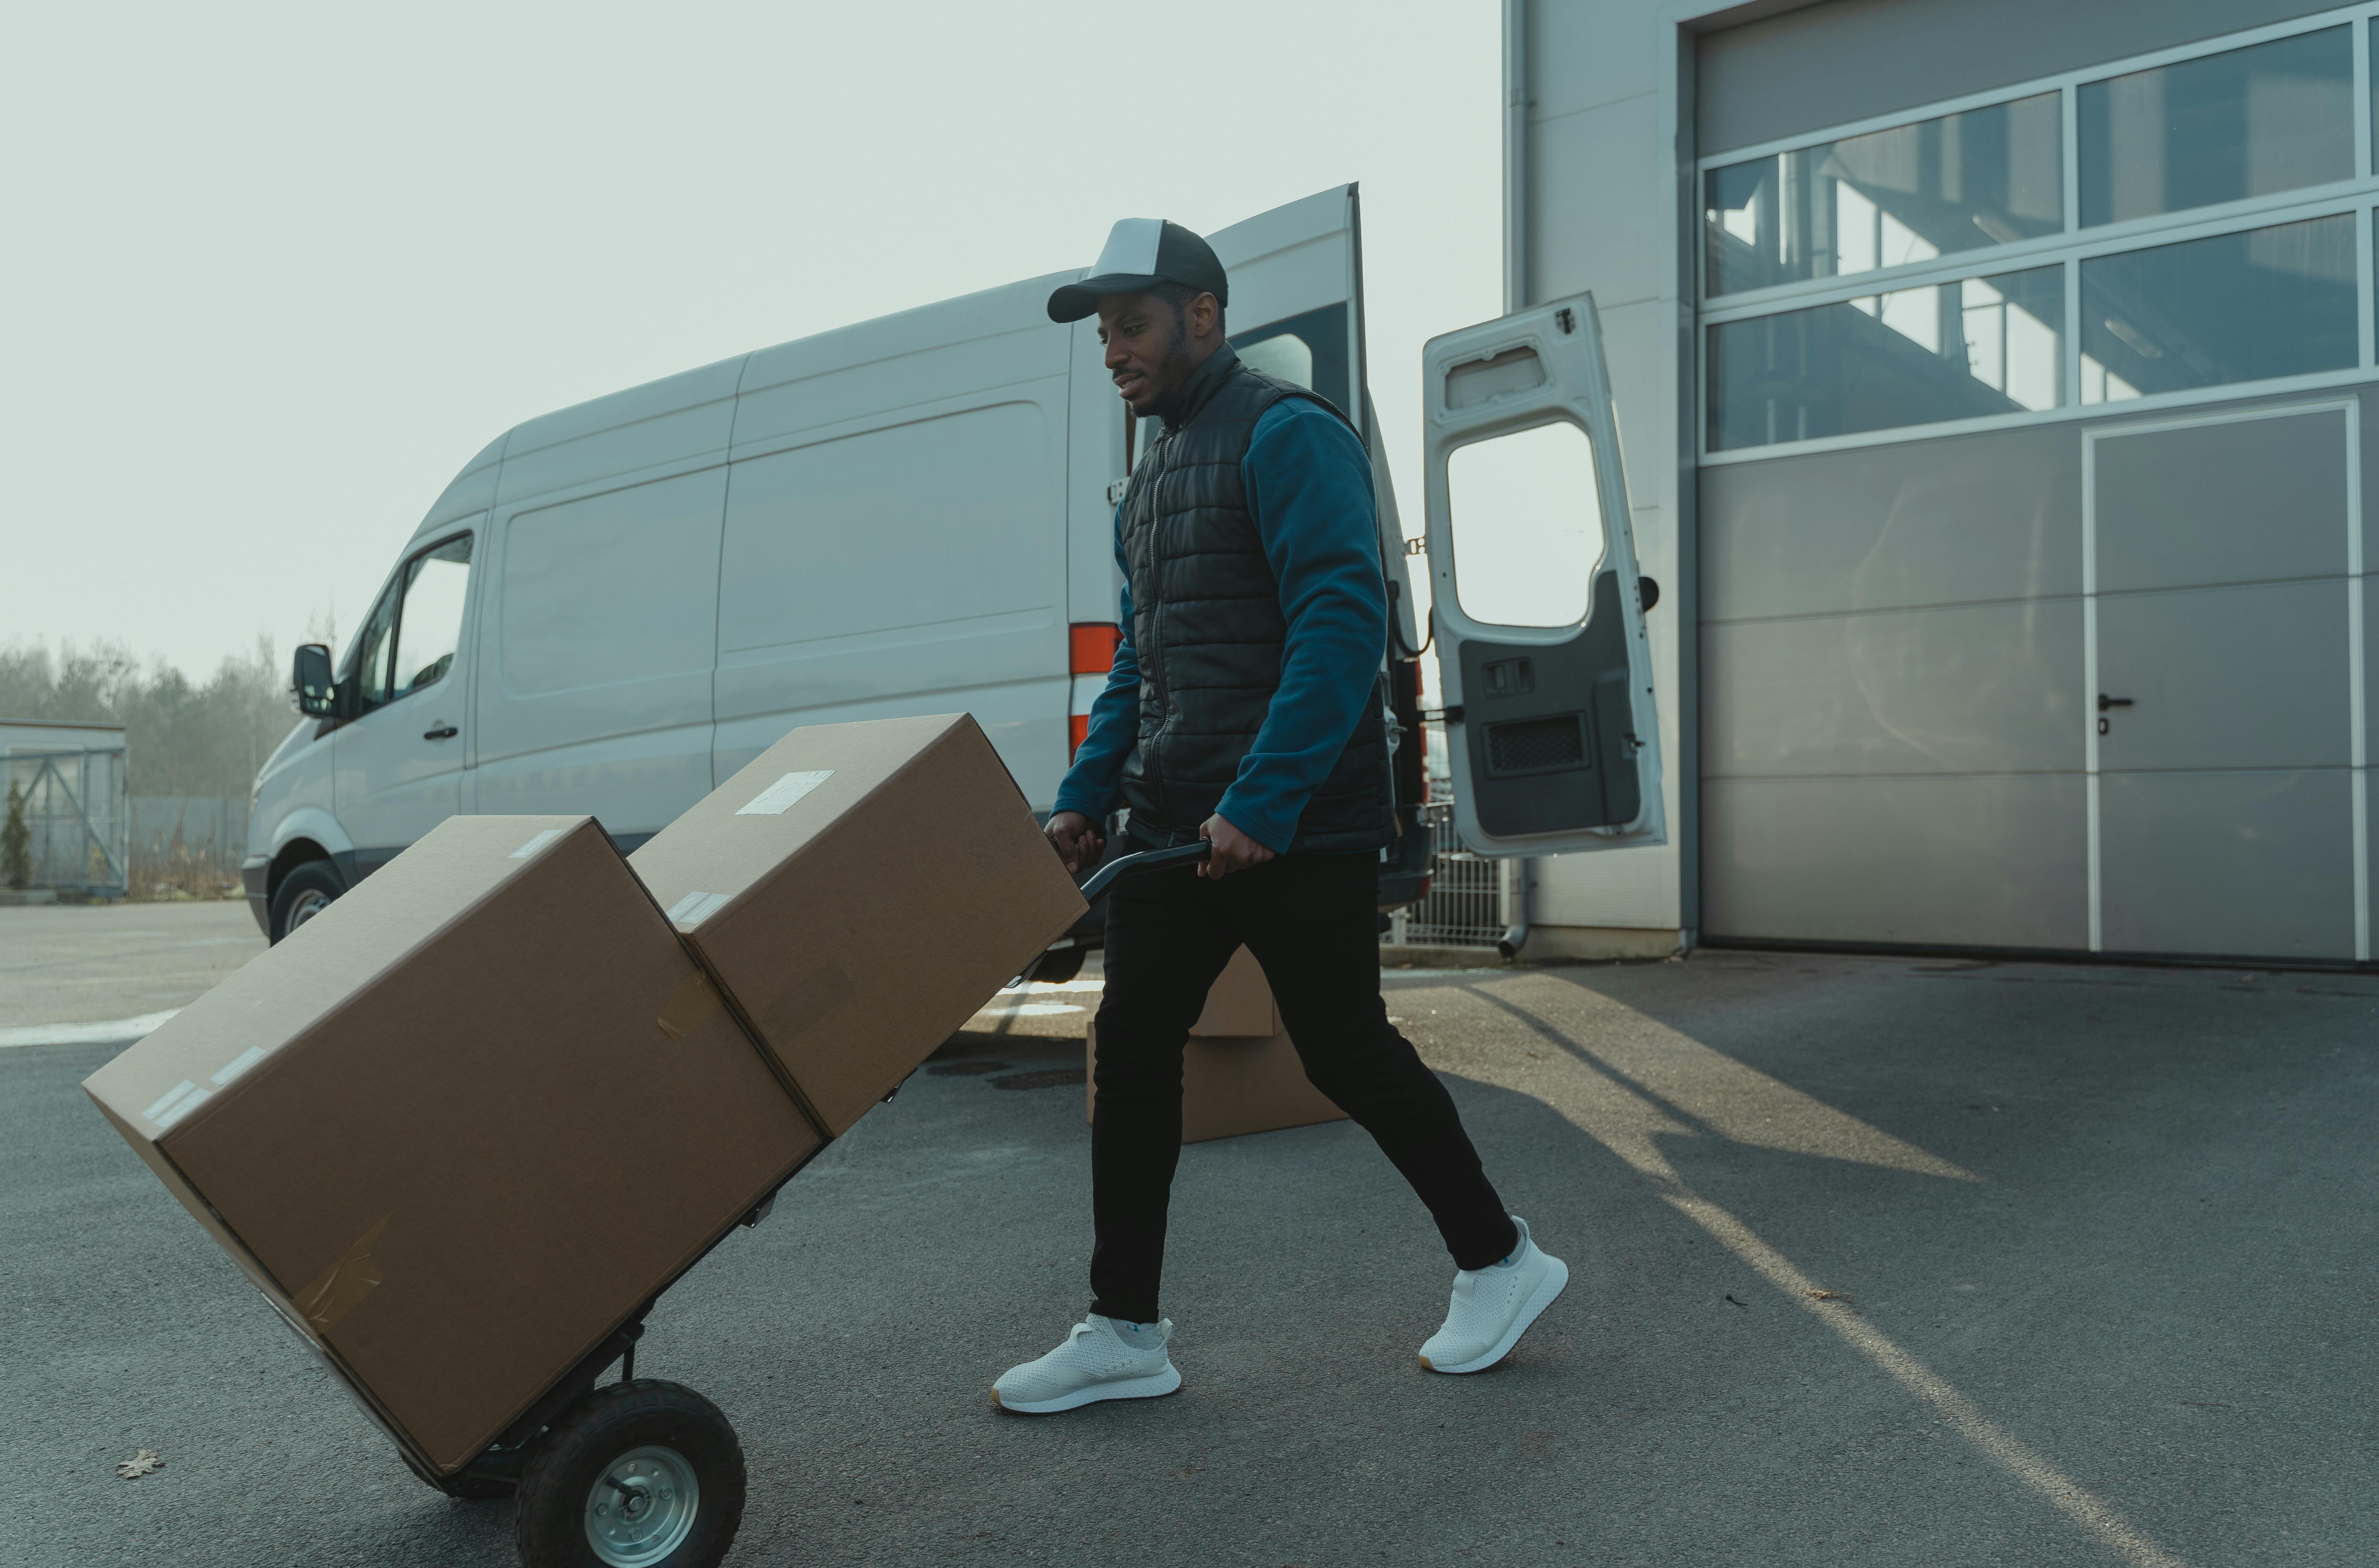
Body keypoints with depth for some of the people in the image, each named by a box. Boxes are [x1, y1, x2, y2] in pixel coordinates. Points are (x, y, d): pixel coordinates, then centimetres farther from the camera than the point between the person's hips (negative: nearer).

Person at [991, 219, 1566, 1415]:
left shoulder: (1286, 434, -9)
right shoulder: (1152, 473, 19)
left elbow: (1342, 623, -20)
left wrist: (1262, 803, -26)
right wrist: (1085, 796, 11)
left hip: (1297, 825, -9)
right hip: (1176, 820, 9)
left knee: (1344, 1051, 0)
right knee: (1132, 1049, 5)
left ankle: (1498, 1262, 22)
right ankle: (1124, 1333, 14)